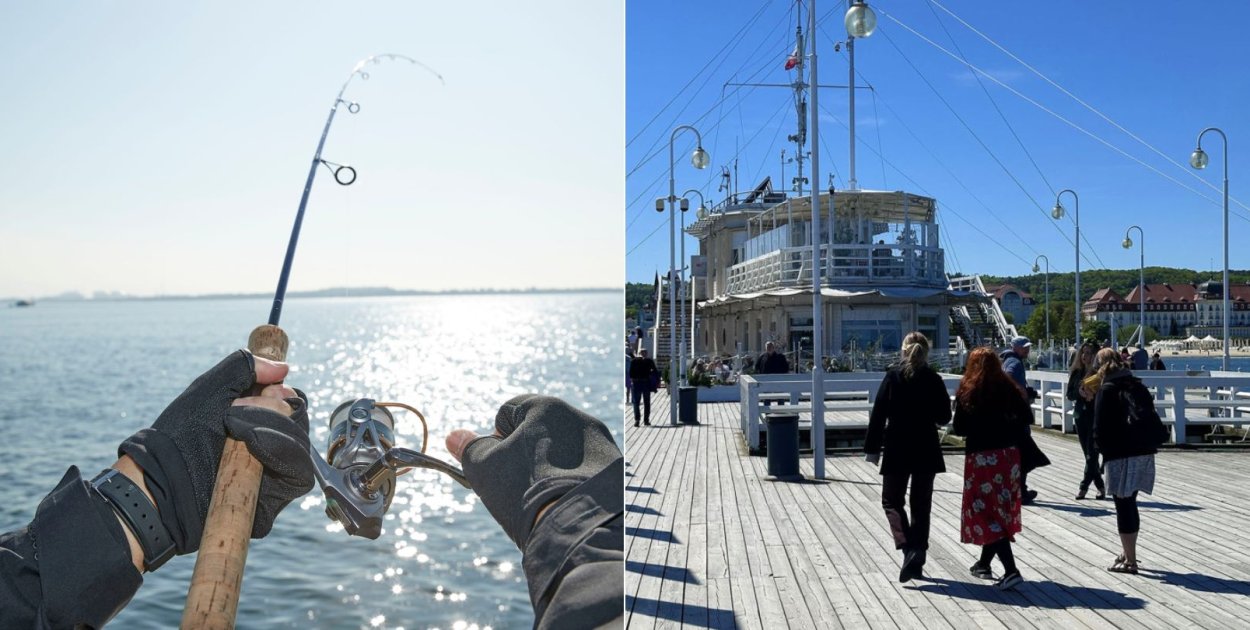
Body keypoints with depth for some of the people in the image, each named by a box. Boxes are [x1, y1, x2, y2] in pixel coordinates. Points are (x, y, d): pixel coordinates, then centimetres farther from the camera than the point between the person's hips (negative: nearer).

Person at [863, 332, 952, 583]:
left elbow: (878, 414, -8)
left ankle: (908, 547, -13)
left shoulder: (893, 377, -7)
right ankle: (916, 559, 12)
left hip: (897, 449, -2)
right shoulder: (934, 379, -2)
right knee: (921, 505, 11)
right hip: (926, 450, 2)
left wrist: (872, 447, -3)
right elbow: (944, 417, 3)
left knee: (892, 500, 9)